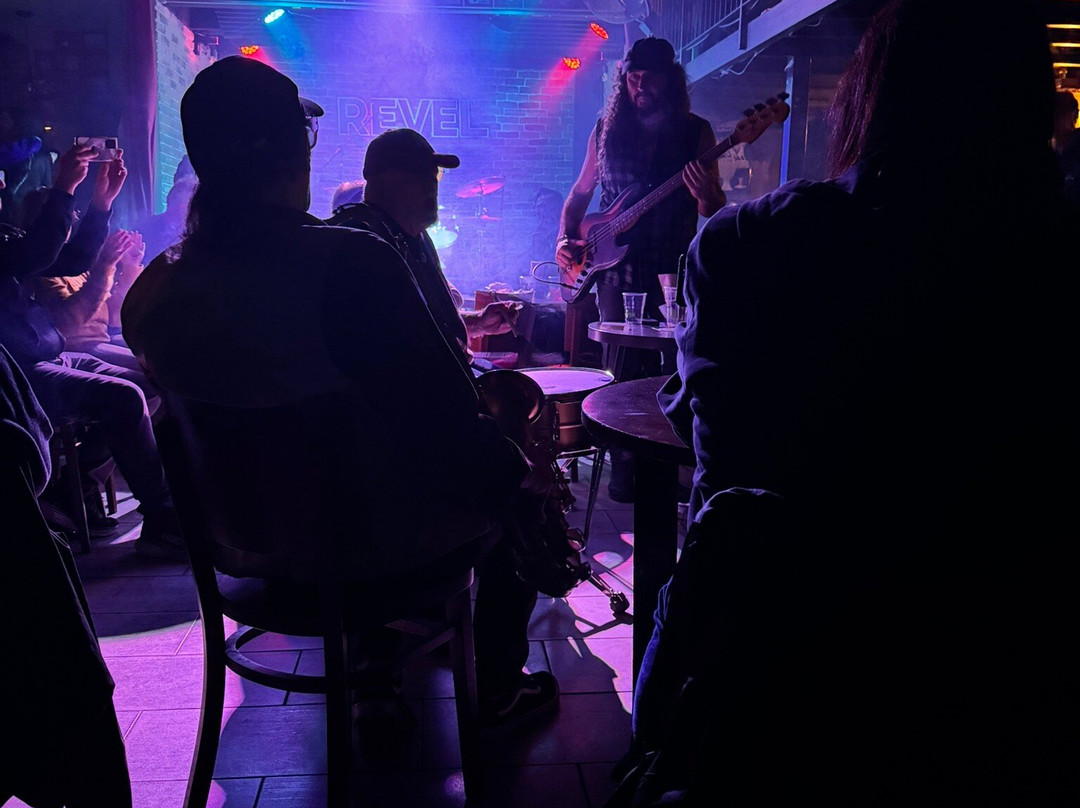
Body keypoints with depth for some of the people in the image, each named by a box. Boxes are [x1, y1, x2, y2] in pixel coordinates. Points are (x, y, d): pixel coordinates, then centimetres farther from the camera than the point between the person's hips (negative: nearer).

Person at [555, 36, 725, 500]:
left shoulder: (695, 132, 3)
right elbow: (580, 192, 17)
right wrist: (566, 239, 2)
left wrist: (706, 197, -21)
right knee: (621, 372, -1)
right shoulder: (607, 128, 8)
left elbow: (716, 214, 2)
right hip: (617, 269, 1)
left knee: (672, 371, 2)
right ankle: (626, 467, 9)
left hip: (675, 272, -1)